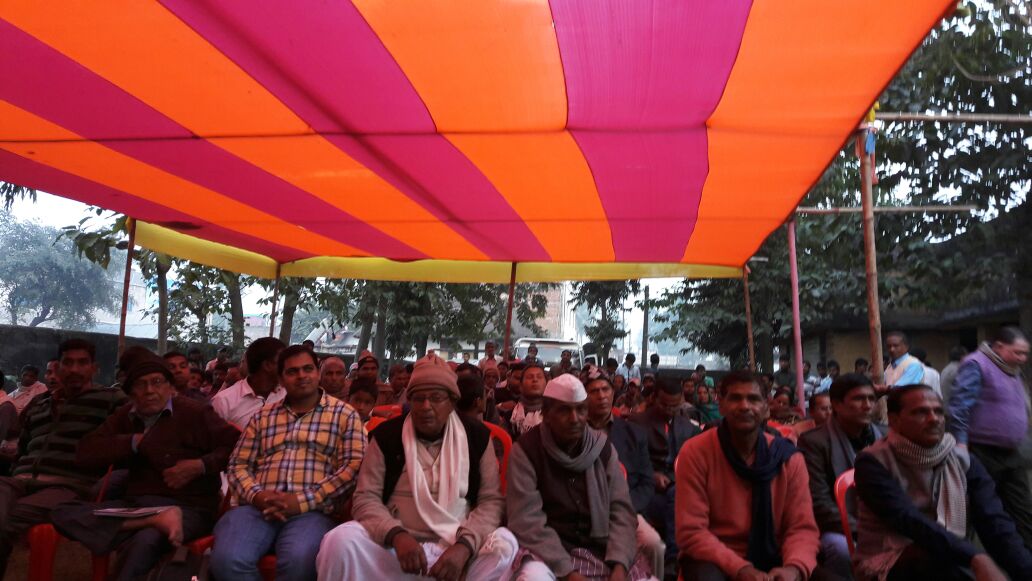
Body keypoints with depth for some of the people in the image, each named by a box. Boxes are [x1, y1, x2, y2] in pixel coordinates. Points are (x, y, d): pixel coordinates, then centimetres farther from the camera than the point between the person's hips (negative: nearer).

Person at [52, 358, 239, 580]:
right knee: (64, 514, -18)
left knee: (146, 540, -40)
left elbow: (238, 446, -3)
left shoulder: (194, 412, 0)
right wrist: (134, 442, -3)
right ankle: (154, 523, -32)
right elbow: (86, 452, 7)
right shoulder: (124, 417, 18)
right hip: (136, 504, 7)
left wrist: (200, 466, -15)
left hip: (186, 507, -7)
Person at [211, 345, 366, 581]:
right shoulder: (262, 416, 21)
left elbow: (353, 466, -1)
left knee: (298, 561, -35)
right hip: (257, 507, 3)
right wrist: (256, 495, -6)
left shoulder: (344, 414, 10)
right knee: (227, 559, -28)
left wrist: (303, 500, -12)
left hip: (312, 511, -3)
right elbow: (238, 465, 17)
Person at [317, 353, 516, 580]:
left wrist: (464, 545, -18)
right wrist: (396, 535, -20)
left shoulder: (477, 436, 2)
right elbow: (366, 497, 0)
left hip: (457, 544, 1)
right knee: (339, 541, -26)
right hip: (397, 542, 0)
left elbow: (492, 500, 0)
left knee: (505, 546, -28)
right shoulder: (386, 435, 2)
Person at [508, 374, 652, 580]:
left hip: (600, 547, 4)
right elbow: (526, 520, -14)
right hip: (547, 551, -4)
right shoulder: (526, 450, -7)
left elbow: (621, 509, 1)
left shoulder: (603, 447, 5)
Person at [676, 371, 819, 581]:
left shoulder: (788, 457, -3)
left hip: (770, 559, 3)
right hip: (716, 559, -3)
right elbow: (691, 532, -15)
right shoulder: (695, 452, -13)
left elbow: (802, 528, -4)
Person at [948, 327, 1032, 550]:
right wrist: (960, 444, -25)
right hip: (983, 454, -8)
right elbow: (960, 406, -20)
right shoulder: (976, 365, -13)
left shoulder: (1012, 371, 16)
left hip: (1011, 456, 8)